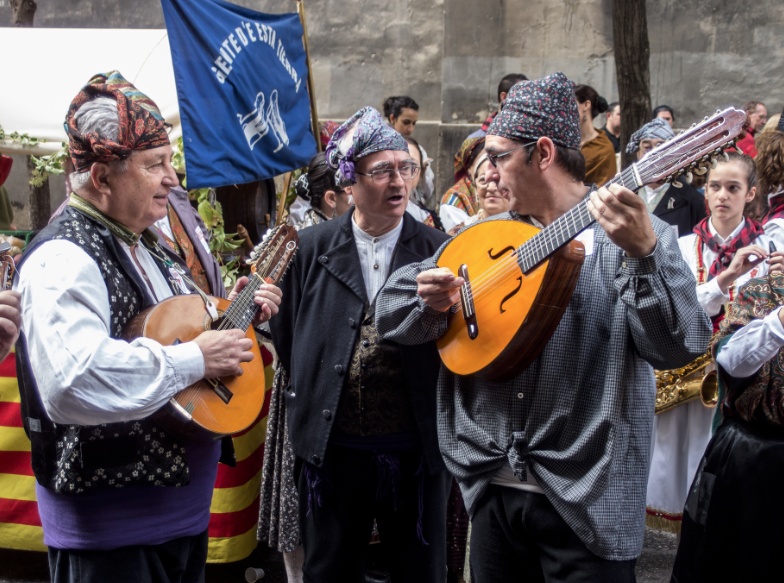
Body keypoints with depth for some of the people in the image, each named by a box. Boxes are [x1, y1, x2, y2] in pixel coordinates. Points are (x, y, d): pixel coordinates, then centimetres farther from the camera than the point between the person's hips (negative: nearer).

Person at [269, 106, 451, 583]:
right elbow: (287, 335, 9)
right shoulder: (312, 248, 3)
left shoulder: (437, 250, 1)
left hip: (416, 448, 0)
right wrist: (311, 401, 7)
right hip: (331, 445, 1)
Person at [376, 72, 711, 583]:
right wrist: (431, 299, -12)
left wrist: (643, 253, -33)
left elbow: (679, 347, -19)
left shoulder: (636, 233, -7)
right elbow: (391, 311, 9)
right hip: (493, 490, 5)